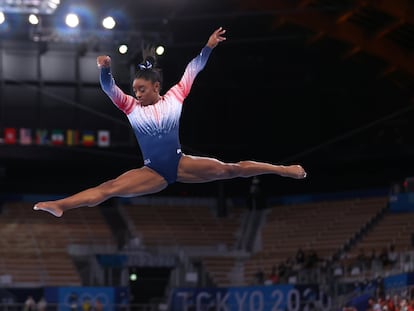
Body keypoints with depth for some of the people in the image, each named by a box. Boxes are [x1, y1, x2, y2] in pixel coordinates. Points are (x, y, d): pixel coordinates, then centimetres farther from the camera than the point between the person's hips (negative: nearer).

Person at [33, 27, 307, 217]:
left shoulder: (175, 97, 3)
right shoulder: (132, 107, 3)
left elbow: (192, 72, 7)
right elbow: (110, 89, -11)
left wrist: (209, 47, 2)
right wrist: (105, 69, -31)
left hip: (181, 163, 0)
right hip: (153, 172, 0)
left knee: (228, 169, -5)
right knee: (110, 188, -18)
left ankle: (284, 170, 2)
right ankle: (59, 205, -33)